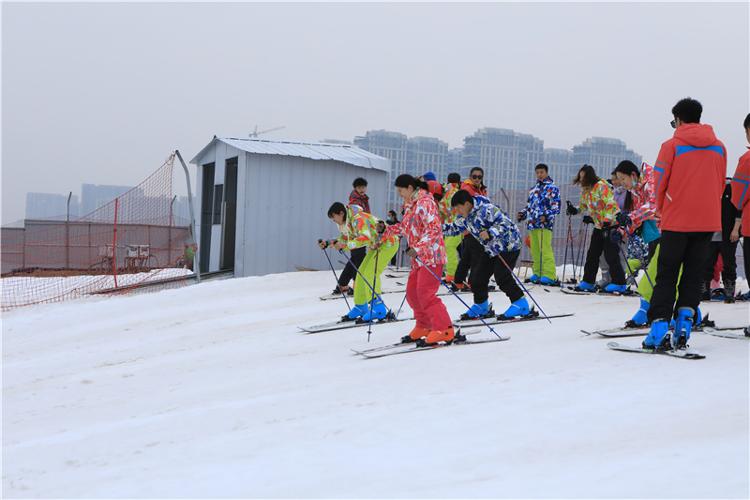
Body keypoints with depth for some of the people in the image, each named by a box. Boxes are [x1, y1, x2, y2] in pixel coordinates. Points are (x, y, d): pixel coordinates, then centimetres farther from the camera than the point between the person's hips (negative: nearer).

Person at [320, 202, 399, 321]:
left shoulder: (358, 219, -28)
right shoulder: (345, 223, 2)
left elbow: (366, 238, -40)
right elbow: (345, 239, 10)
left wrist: (345, 245, -45)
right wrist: (329, 243, -4)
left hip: (389, 243, -10)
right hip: (376, 246, 10)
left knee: (370, 274, -18)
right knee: (362, 273, 7)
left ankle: (378, 308, -13)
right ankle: (360, 306, 16)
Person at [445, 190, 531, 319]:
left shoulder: (486, 209, -27)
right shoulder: (464, 216, 0)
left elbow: (505, 223, -29)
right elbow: (455, 228, 16)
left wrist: (490, 233, -42)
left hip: (508, 245, -9)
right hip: (490, 249, 9)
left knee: (502, 277, -18)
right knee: (478, 276, 5)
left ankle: (521, 305, -5)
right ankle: (481, 307, 22)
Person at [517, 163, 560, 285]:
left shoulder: (552, 188, 1)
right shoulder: (533, 189, 23)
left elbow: (556, 207, -6)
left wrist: (547, 216, -19)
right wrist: (523, 214, 15)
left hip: (545, 224, -7)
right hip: (532, 224, 7)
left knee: (545, 249, -13)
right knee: (535, 250, 6)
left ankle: (549, 275, -14)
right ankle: (537, 273, 13)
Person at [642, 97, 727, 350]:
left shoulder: (672, 145, -5)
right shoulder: (718, 146, 8)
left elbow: (660, 183, -2)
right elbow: (720, 184, 13)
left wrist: (662, 209, 14)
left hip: (676, 220, -3)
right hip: (708, 221, 3)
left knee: (666, 275, 2)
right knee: (693, 275, 11)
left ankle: (660, 325, -7)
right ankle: (684, 320, 3)